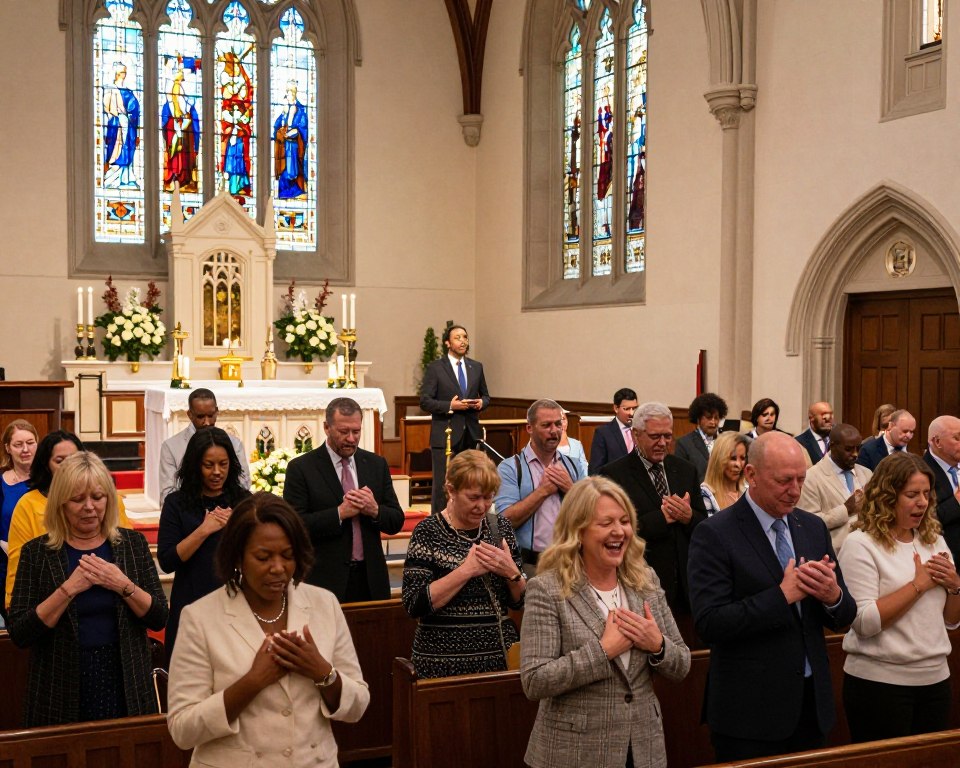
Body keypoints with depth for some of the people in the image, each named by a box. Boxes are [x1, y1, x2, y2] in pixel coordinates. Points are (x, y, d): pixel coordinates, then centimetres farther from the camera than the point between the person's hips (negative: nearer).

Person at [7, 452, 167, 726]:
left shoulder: (132, 544, 3)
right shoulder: (37, 552, -2)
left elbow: (159, 619, -1)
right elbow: (19, 634, -9)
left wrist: (124, 585, -16)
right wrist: (68, 588, -19)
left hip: (125, 686, 1)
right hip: (60, 691, -1)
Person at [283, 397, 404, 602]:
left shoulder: (376, 464, 8)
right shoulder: (301, 468, -4)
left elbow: (397, 522, 8)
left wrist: (375, 510, -12)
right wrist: (339, 513, -19)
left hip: (371, 580, 4)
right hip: (325, 581, -3)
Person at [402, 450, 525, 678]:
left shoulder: (500, 526, 5)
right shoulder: (428, 532, -8)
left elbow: (519, 601, 7)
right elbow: (414, 605, -17)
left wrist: (511, 572, -13)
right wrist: (466, 570, -22)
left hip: (502, 655, 4)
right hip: (445, 663, -4)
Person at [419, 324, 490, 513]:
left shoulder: (476, 367, 13)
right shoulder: (435, 368, -2)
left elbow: (485, 395, 21)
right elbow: (425, 402, -6)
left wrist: (482, 402, -3)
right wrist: (450, 406, -18)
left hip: (471, 434, 4)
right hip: (445, 435, -4)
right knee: (443, 484, -2)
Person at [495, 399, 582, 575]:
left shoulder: (573, 466, 9)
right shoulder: (510, 468, -5)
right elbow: (506, 520, -15)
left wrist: (570, 489, -8)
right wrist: (543, 490, -12)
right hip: (528, 565, -4)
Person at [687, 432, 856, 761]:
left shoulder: (814, 527, 7)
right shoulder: (715, 534, -12)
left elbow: (844, 615, 9)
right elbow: (709, 623, -20)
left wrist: (833, 596, -14)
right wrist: (782, 595, -22)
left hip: (812, 702, 6)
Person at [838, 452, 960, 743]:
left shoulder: (934, 541, 9)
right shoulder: (861, 544, -11)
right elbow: (864, 622, -19)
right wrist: (918, 584, -17)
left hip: (935, 678, 6)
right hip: (879, 682, -6)